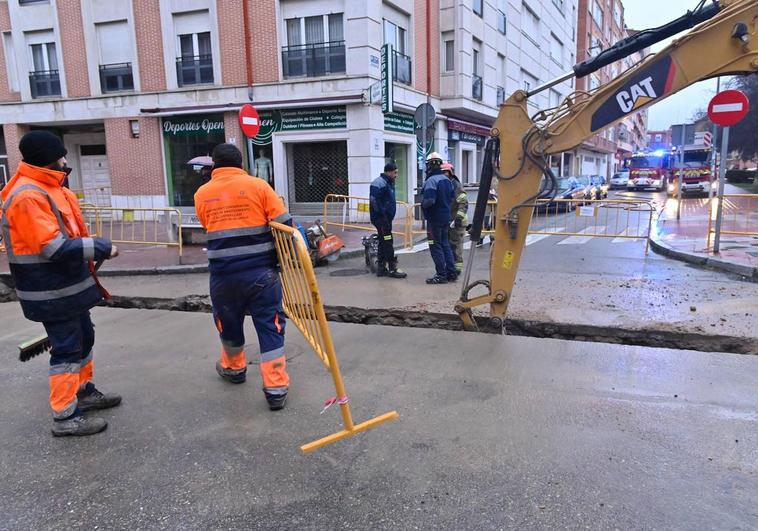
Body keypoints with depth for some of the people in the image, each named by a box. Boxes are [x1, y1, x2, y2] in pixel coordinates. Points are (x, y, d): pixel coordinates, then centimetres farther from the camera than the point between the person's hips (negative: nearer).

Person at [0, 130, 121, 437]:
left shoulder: (47, 189, 11)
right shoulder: (27, 197, -22)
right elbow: (53, 247, -26)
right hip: (52, 293, -10)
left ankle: (84, 392, 38)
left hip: (69, 286, 10)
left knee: (83, 340, 21)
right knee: (66, 349, -2)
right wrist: (102, 248, -20)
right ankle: (65, 417, 10)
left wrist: (92, 252, 15)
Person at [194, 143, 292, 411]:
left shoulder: (201, 194, 6)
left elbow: (213, 228, 15)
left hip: (223, 275, 3)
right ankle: (275, 388, 2)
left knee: (228, 324, 23)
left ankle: (234, 368, 45)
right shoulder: (258, 185, -2)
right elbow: (285, 226, -5)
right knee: (270, 327, 5)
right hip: (261, 272, -2)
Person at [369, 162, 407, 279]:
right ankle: (392, 268, -4)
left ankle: (381, 268, 21)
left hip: (386, 218, 11)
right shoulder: (379, 183, -14)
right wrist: (382, 213, -21)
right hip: (381, 217, -11)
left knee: (383, 243, 14)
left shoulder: (389, 183, 18)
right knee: (388, 242, -8)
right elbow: (374, 199, -24)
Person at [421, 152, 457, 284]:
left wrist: (422, 204, -9)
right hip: (445, 217, 8)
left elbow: (429, 200, -28)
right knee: (445, 244, 16)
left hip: (434, 219, -8)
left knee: (435, 246, 0)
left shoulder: (431, 181, -19)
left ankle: (441, 275, 3)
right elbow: (452, 196, 14)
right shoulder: (446, 179, 8)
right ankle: (451, 273, 20)